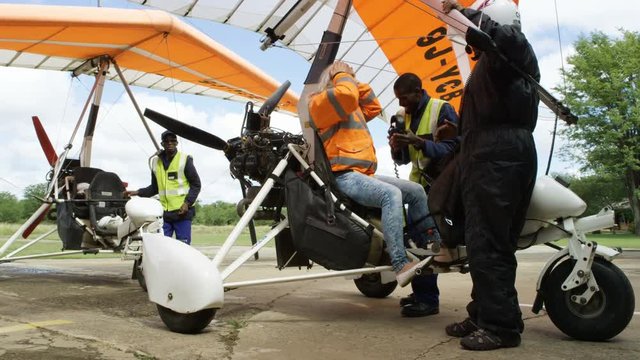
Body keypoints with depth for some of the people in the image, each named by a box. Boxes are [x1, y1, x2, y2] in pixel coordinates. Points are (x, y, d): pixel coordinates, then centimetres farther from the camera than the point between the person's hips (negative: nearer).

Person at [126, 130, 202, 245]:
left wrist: (187, 202, -11)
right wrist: (138, 192, 8)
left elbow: (196, 185, 1)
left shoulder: (185, 159, -1)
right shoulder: (156, 161, 12)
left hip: (182, 212, -4)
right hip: (164, 213, 4)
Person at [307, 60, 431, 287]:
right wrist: (342, 74, 0)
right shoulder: (321, 101, -1)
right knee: (391, 194, -34)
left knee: (416, 191, 5)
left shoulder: (352, 108, 28)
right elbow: (347, 93, -21)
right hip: (345, 176, -10)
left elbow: (374, 107, 36)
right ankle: (400, 265, -41)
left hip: (365, 175, 10)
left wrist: (358, 84, 27)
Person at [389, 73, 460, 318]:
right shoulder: (405, 116, 12)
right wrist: (397, 148, -10)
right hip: (418, 183, 7)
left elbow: (452, 149, -19)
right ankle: (420, 292, 17)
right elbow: (403, 159, 12)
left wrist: (419, 142, -29)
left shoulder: (442, 110, -8)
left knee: (426, 236, -16)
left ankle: (428, 299, -13)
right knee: (412, 234, 6)